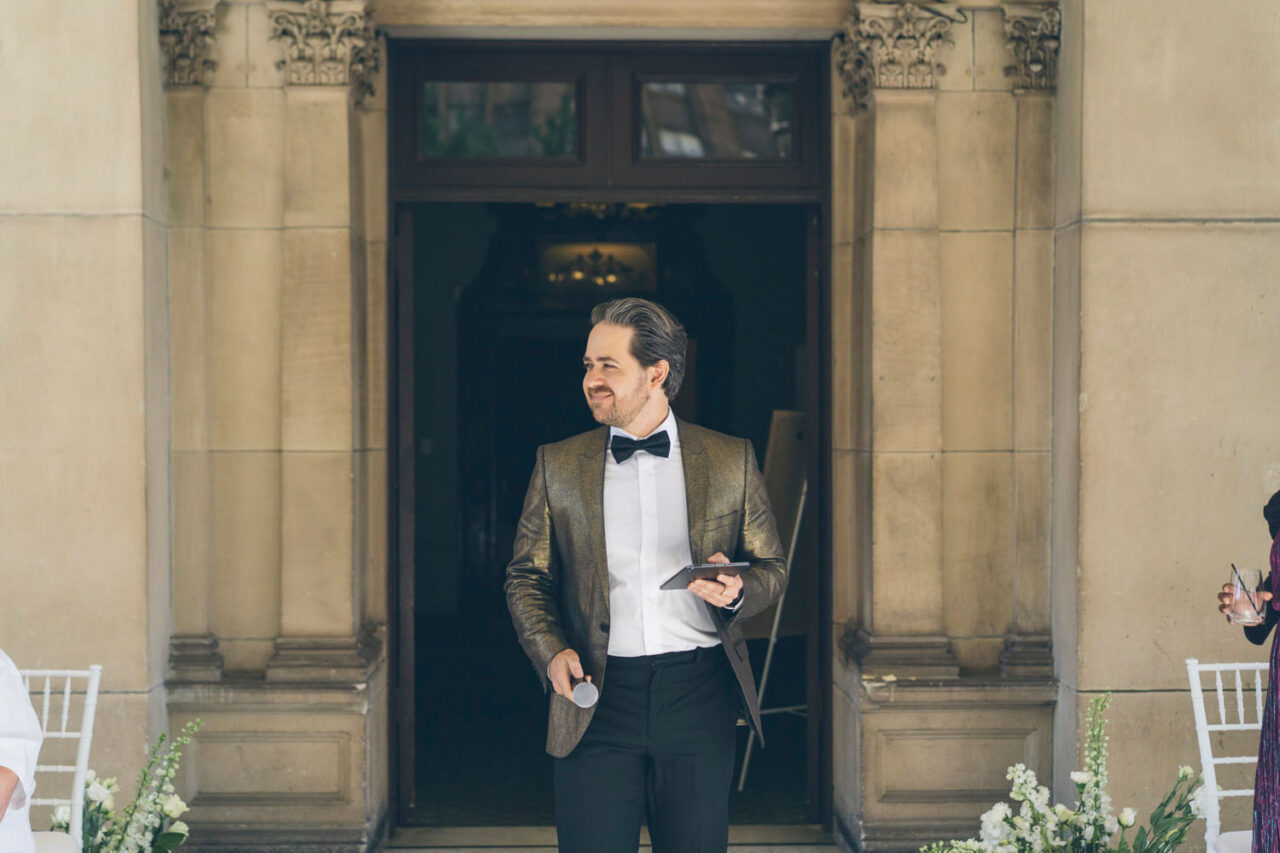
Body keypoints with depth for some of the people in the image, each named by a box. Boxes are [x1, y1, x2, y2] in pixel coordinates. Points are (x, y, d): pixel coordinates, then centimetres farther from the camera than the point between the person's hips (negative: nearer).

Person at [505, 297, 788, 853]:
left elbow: (772, 567, 12)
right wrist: (551, 652, -6)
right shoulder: (558, 465, 9)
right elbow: (527, 577, 12)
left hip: (699, 695, 0)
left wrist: (737, 592, -11)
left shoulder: (731, 460, 7)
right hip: (598, 698, 0)